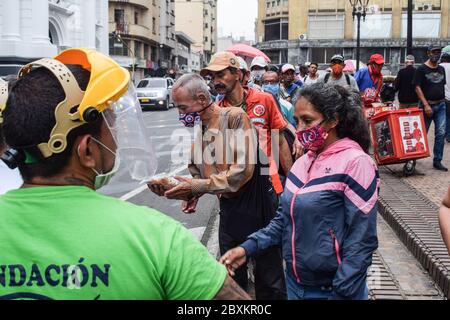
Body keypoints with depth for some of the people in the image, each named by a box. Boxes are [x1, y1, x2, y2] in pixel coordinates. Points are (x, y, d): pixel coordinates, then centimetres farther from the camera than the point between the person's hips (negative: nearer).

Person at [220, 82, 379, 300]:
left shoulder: (354, 163, -16)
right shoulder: (303, 162, 5)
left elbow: (361, 241, -18)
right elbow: (284, 219, 9)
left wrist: (341, 293, -18)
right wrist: (248, 247, -3)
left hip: (330, 289, -6)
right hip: (294, 282, 7)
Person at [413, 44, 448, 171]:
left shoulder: (441, 69, 14)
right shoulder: (421, 69, -3)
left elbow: (443, 85, 21)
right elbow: (417, 88, -9)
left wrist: (443, 100, 11)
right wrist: (426, 105, -16)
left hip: (441, 105, 4)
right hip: (427, 105, -4)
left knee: (441, 133, -3)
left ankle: (437, 161, 3)